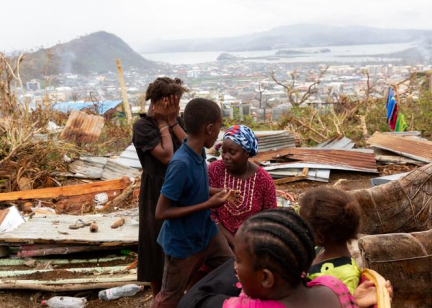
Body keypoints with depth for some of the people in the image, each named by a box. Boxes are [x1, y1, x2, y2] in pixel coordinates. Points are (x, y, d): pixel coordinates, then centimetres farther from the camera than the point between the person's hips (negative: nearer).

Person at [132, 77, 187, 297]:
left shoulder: (177, 121, 4)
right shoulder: (142, 126, -14)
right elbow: (167, 155, -22)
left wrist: (172, 122, -11)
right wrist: (163, 123, -14)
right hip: (157, 192, -5)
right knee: (158, 245, 6)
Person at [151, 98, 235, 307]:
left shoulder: (199, 153, -6)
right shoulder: (181, 164, -31)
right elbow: (161, 212, -27)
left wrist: (215, 193, -3)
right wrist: (207, 204, -26)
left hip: (207, 234, 8)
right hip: (183, 244, -7)